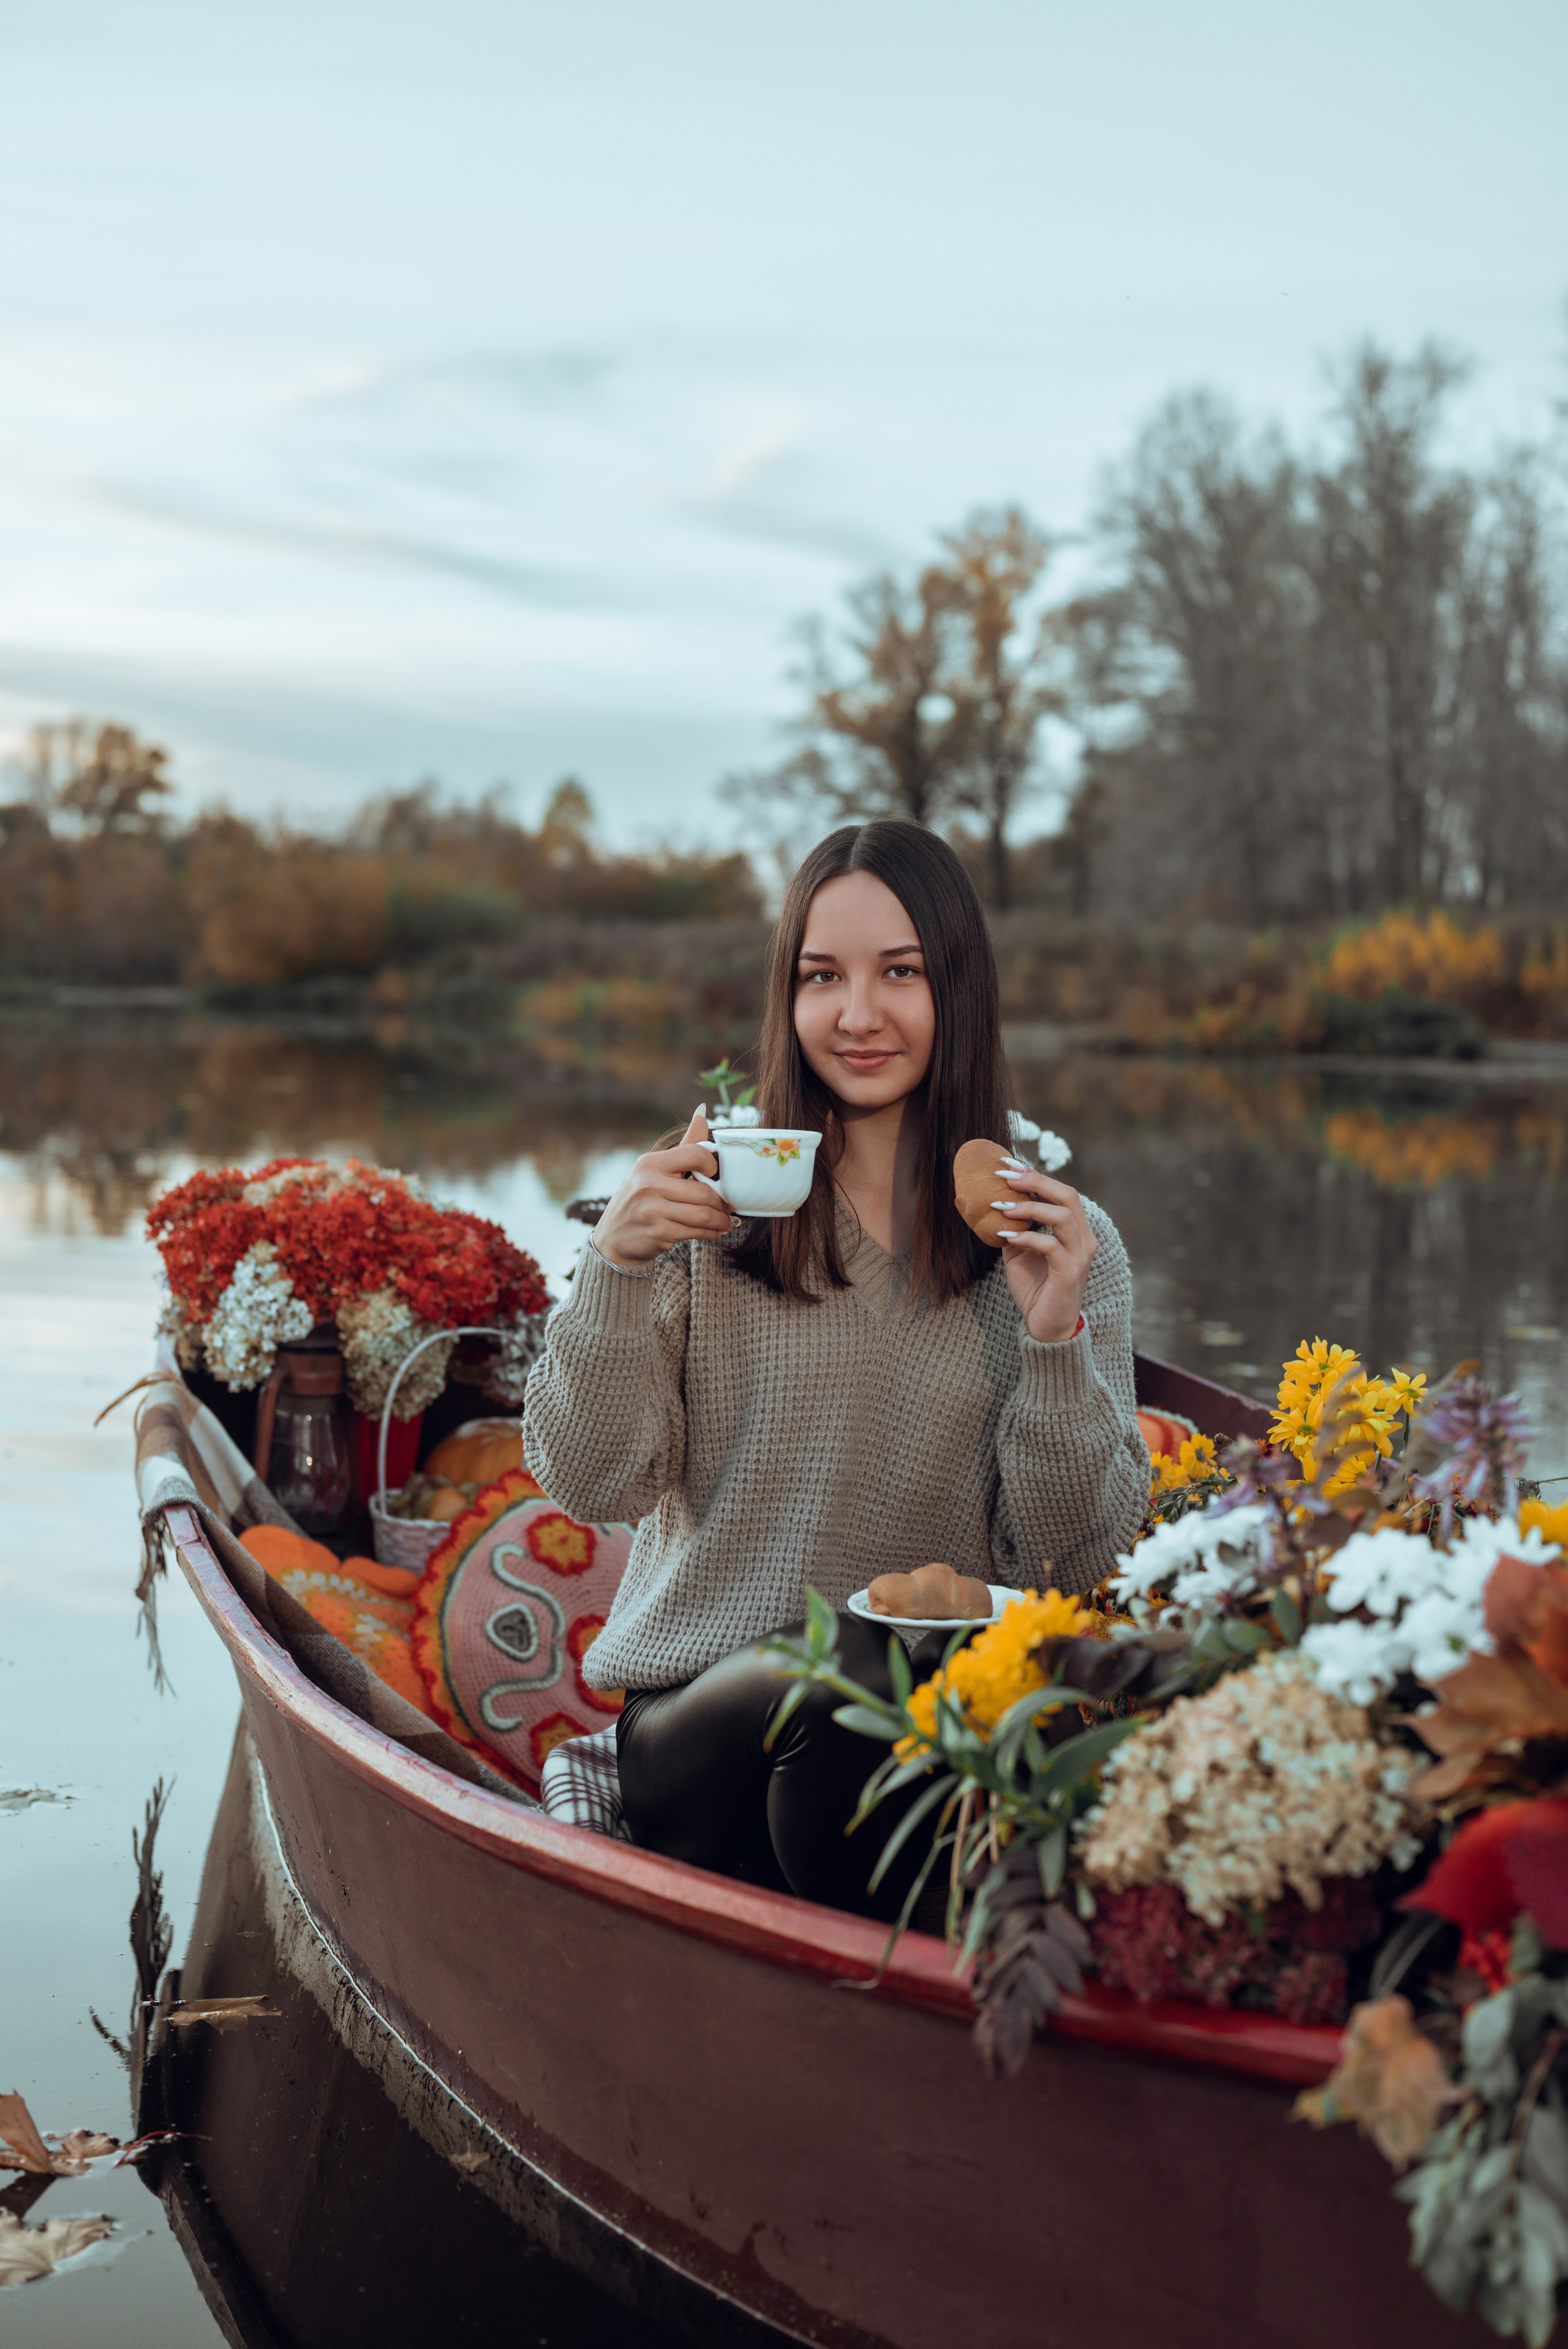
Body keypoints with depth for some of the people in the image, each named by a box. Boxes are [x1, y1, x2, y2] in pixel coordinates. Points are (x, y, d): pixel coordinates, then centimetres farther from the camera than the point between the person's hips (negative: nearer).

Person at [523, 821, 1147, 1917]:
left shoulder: (1068, 1244, 5)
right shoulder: (718, 1201, 3)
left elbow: (1072, 1562, 1)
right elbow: (594, 1483, 1)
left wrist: (1055, 1338, -13)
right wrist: (616, 1268, -14)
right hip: (696, 1697, -1)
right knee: (836, 1676, -33)